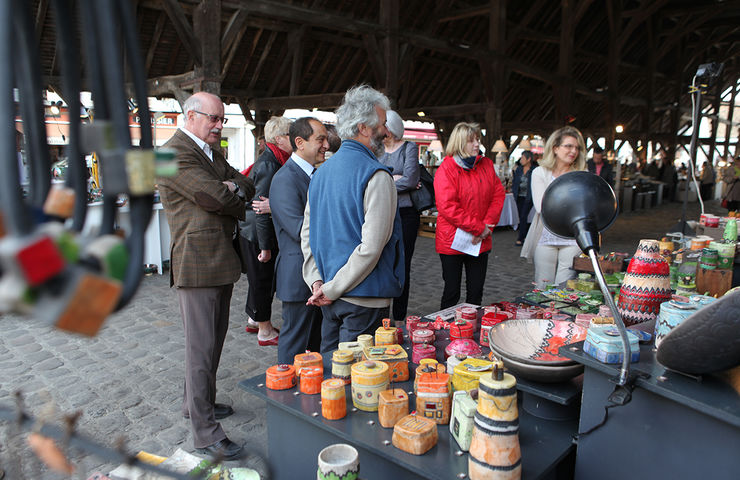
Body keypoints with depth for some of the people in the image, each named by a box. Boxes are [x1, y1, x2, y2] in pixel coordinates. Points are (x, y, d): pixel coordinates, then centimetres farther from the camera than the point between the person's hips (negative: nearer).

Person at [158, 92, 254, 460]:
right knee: (202, 346, -3)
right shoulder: (174, 154, -13)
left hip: (221, 260, 10)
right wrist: (236, 200, -1)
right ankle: (205, 433, 8)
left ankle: (199, 402, 37)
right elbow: (215, 197, -21)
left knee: (214, 339, 19)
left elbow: (245, 187, 15)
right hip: (197, 263, -10)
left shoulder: (211, 153, 18)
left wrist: (234, 187, -8)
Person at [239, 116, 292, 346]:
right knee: (262, 278, 2)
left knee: (261, 279, 20)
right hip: (258, 233, -9)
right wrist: (265, 246, -22)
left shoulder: (270, 161, 9)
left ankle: (254, 320, 37)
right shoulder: (269, 165, -21)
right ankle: (265, 331, 15)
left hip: (252, 230, 9)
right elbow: (263, 208, -24)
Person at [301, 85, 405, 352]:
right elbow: (371, 247, -22)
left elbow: (307, 235, 11)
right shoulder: (376, 176, -16)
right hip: (365, 299, -7)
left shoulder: (321, 172, 9)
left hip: (331, 300, 8)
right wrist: (331, 289, -14)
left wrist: (316, 281, 5)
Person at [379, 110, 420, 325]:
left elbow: (411, 179, -12)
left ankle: (399, 317, 13)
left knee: (402, 266, 2)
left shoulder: (409, 148, 2)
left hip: (405, 214, -3)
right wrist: (393, 178, -10)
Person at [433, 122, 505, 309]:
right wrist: (479, 228, -16)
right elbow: (447, 207, -18)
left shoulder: (486, 164, 8)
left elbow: (499, 195, 6)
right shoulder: (446, 169, -10)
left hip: (481, 241, 5)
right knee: (452, 292, 5)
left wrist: (488, 226, -8)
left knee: (476, 292, 11)